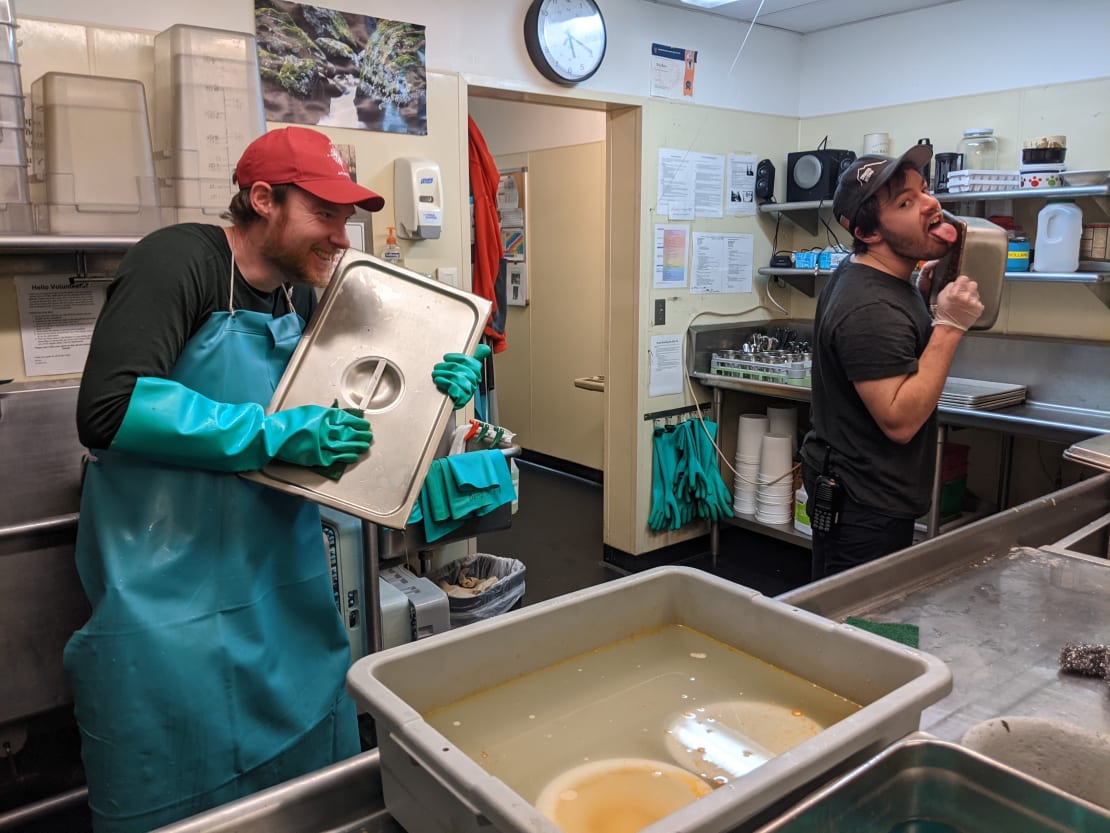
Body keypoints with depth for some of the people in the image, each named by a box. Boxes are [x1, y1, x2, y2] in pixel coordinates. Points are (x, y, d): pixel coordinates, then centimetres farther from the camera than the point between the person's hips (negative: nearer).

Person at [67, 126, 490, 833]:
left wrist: (436, 387, -1)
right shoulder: (181, 260, -14)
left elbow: (348, 403, 18)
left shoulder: (305, 298, 9)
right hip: (173, 598, -7)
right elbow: (110, 409, -24)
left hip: (286, 586, 7)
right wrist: (275, 435, -24)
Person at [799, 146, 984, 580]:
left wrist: (921, 295, 6)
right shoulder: (870, 308, -26)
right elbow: (899, 421, -27)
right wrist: (949, 325, -25)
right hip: (865, 508, -10)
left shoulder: (860, 273, 5)